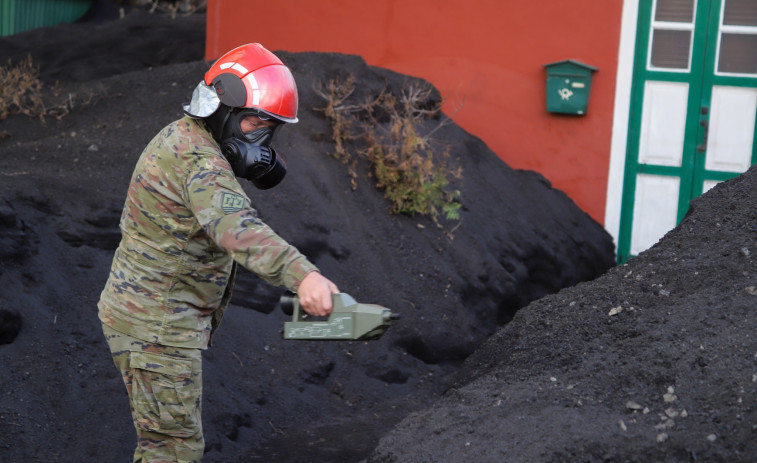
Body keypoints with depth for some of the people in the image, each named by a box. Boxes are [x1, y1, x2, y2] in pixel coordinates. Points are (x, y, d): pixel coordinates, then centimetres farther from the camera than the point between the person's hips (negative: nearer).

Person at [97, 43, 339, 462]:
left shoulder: (180, 137, 9)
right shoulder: (199, 161, -24)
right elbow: (236, 228, -43)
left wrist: (257, 168, -4)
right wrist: (301, 274, -58)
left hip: (143, 313, 10)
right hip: (156, 325, -10)